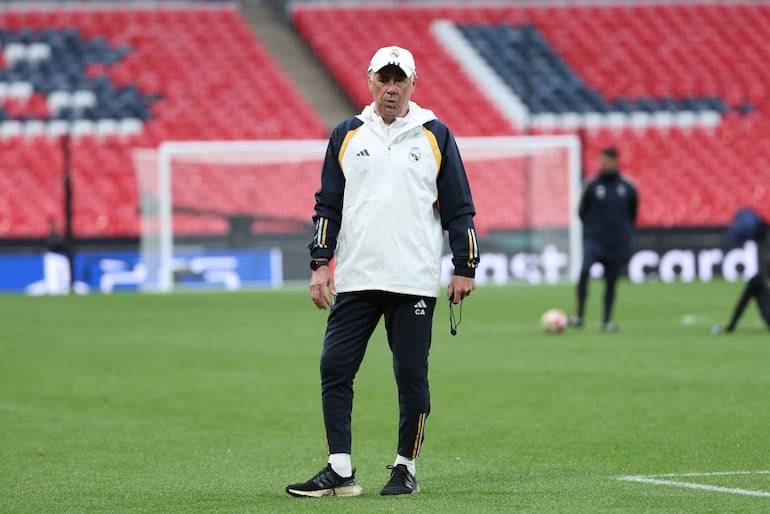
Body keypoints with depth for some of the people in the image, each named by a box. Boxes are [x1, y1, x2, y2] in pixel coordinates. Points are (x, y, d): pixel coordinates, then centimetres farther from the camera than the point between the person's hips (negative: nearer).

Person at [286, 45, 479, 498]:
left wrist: (465, 267, 2)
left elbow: (459, 207, 7)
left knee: (412, 375, -1)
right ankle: (340, 471, -1)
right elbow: (328, 204, 12)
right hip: (355, 280, 2)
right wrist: (321, 264, 3)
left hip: (415, 282, -2)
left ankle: (405, 469, 12)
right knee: (335, 368, -5)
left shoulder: (435, 135, 6)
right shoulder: (347, 136, 11)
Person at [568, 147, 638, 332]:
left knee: (611, 282, 6)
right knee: (584, 271, -24)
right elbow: (583, 212, 8)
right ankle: (579, 314, -16)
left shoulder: (628, 189, 2)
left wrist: (625, 232, 8)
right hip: (594, 239, -2)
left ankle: (607, 320, 16)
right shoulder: (592, 187, -2)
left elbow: (632, 214, 14)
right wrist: (591, 228, 4)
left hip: (617, 244, 2)